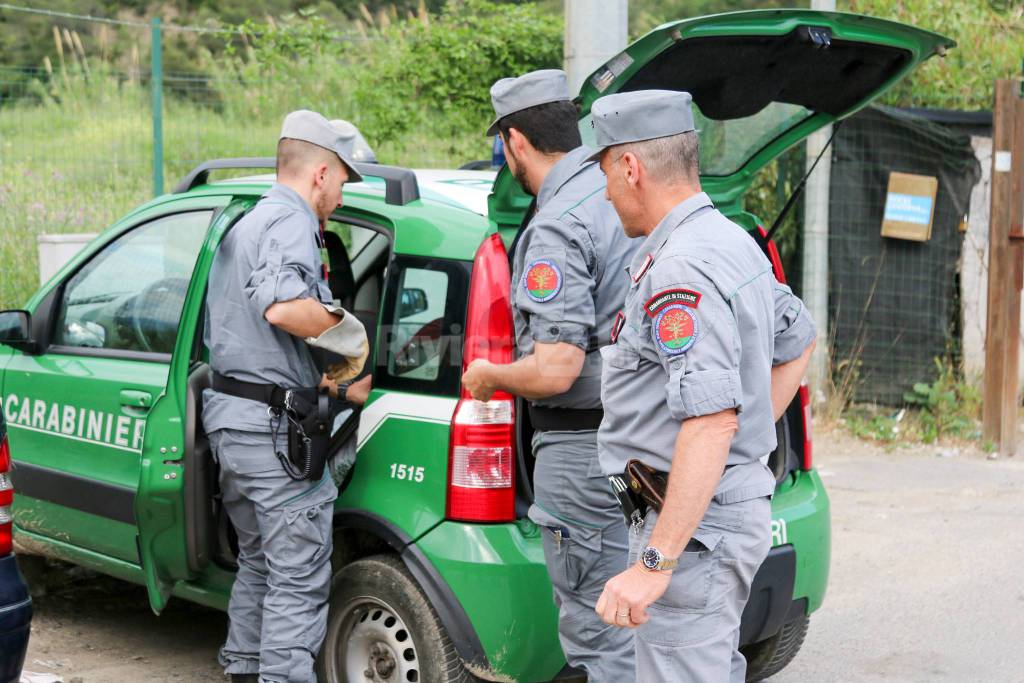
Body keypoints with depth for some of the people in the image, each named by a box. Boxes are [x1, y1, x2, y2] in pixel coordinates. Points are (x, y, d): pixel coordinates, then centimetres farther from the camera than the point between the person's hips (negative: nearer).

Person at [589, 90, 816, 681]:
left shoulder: (682, 269, -22)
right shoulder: (733, 241, 11)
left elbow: (712, 420, -31)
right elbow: (799, 341, 27)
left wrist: (655, 564, -32)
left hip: (696, 521, -11)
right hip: (742, 496, 11)